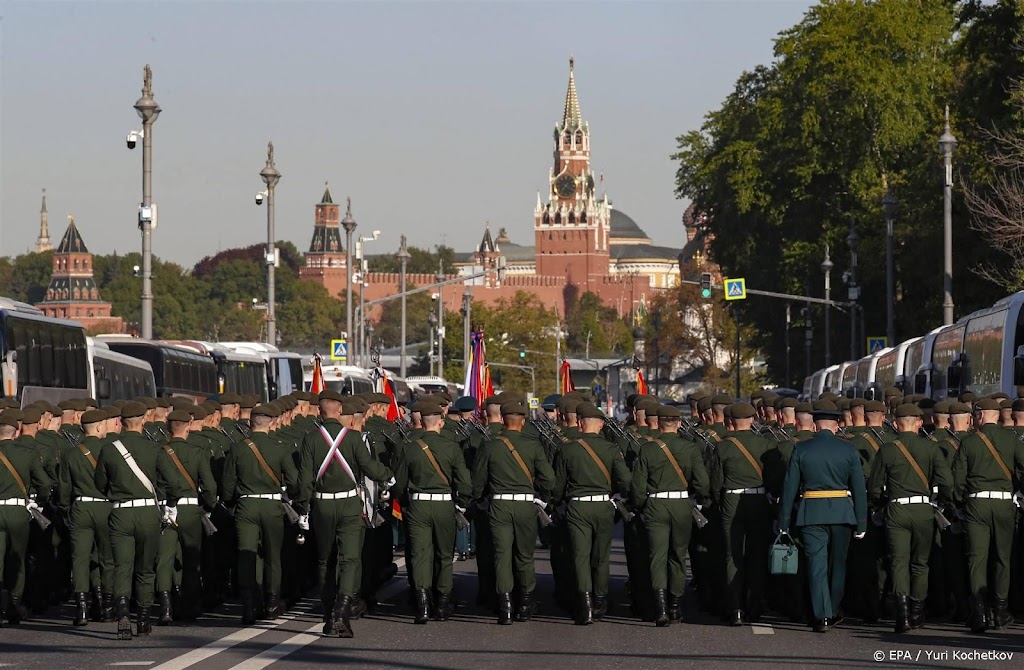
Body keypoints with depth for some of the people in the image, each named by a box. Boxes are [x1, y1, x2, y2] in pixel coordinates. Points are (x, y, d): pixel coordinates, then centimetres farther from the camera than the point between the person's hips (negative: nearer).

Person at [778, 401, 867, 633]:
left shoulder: (801, 450, -2)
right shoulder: (848, 450, -1)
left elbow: (789, 487, -2)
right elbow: (859, 488, -1)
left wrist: (784, 522, 4)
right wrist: (861, 523, 4)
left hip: (811, 513, -1)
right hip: (841, 513, 1)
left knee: (817, 565, 0)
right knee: (837, 564, 16)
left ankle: (822, 616, -8)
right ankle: (832, 612, 26)